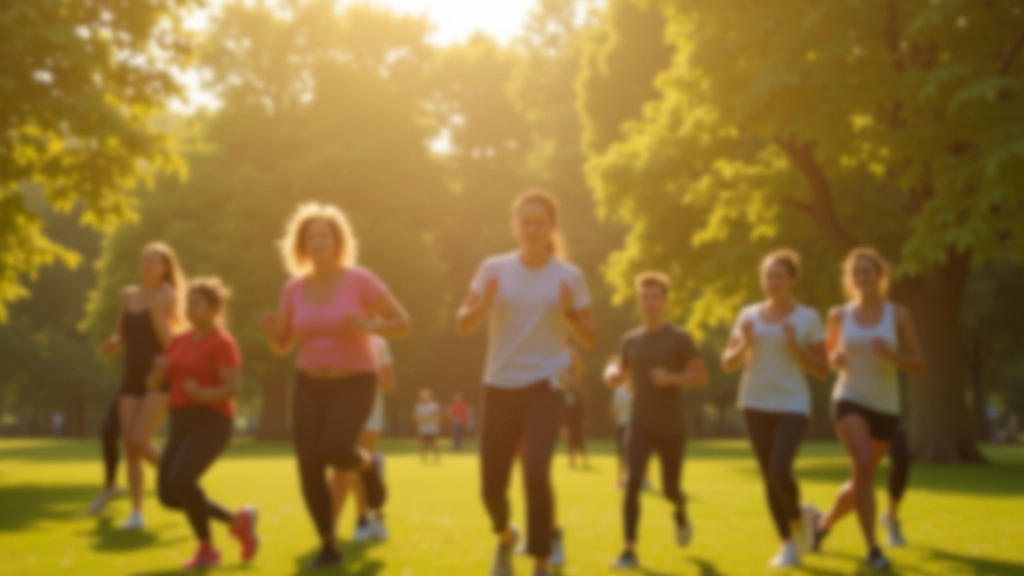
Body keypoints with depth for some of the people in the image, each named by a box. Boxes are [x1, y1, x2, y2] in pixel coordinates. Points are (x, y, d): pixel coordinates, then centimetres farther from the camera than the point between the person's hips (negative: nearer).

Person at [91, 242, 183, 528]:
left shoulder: (168, 297, -3)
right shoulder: (127, 295, 11)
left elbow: (169, 342, -10)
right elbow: (121, 337, 18)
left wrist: (156, 311, -21)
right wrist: (111, 345, -4)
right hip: (132, 379, 5)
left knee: (139, 441, -18)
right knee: (129, 446, -3)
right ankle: (136, 512, 1)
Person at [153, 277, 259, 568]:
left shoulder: (222, 342, -8)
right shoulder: (181, 340, 16)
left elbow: (234, 388, -15)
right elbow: (155, 381, 14)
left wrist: (203, 395, -34)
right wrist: (159, 368, -10)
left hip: (211, 424, -8)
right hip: (183, 426, 8)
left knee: (181, 482, -27)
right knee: (168, 495, -2)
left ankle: (207, 548, -6)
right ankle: (237, 520, 15)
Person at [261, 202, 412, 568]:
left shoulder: (360, 280, -11)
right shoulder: (294, 288, 1)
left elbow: (404, 324, -7)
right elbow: (283, 346, 9)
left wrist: (368, 326, -26)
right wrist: (271, 329, -15)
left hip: (355, 382, -4)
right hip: (310, 385, 4)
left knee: (336, 451, -27)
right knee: (309, 469, -6)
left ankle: (368, 464, 11)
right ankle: (329, 548, 13)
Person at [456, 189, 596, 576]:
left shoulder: (569, 276, -2)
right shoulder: (494, 268, 0)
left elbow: (590, 339, 2)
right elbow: (463, 326, -1)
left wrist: (569, 313, -17)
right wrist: (484, 303, -20)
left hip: (544, 387, -2)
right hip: (499, 388, 2)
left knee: (536, 472, -22)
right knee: (491, 487, 4)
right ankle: (506, 536, 39)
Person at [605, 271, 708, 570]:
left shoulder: (680, 338, -7)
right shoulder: (630, 340, 5)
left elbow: (702, 376, -7)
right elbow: (621, 375, 17)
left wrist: (671, 378, -23)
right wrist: (612, 374, -7)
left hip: (672, 428, -2)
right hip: (640, 425, 2)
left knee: (670, 489, 9)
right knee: (632, 483, -16)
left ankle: (680, 512, 47)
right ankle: (630, 550, -12)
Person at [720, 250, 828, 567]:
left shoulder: (808, 318, -1)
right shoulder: (749, 315, 6)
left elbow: (822, 370, 0)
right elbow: (728, 364, 8)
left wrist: (795, 347, -14)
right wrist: (745, 344, -11)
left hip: (793, 405, -3)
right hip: (756, 403, 3)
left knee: (780, 471, -19)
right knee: (769, 477, 4)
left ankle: (799, 516, 12)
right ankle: (788, 544, 18)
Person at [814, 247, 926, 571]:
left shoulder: (898, 315, -1)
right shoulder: (839, 316, 2)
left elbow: (920, 366, -1)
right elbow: (829, 356, 18)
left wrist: (891, 355, -21)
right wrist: (835, 359, -7)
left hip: (886, 408, 2)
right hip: (850, 401, -2)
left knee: (862, 480, 11)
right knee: (863, 467, -26)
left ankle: (825, 523, 41)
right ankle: (872, 549, -18)